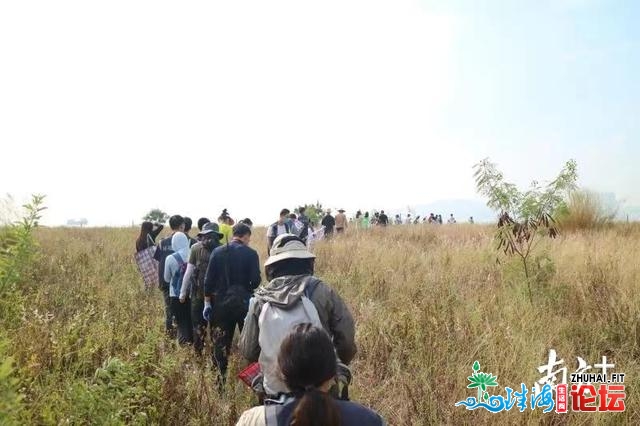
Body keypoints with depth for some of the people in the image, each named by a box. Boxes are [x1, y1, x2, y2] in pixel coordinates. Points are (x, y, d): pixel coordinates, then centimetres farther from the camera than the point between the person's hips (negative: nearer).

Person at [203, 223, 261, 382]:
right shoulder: (250, 253, -8)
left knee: (221, 342, 10)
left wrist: (207, 302, 7)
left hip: (221, 302, 3)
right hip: (243, 302, -3)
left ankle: (221, 379, 16)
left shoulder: (217, 252, 1)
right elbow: (256, 280, -13)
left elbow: (208, 279, -1)